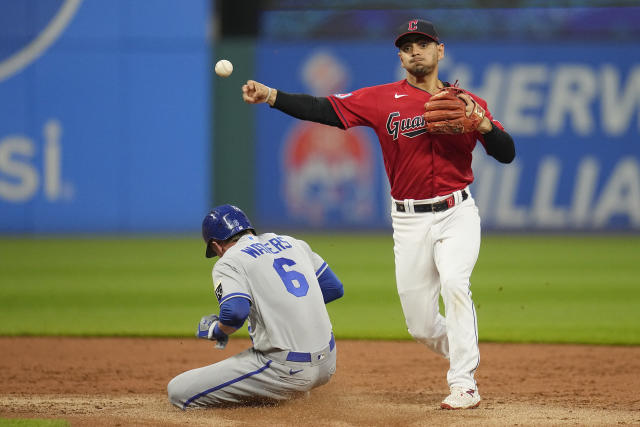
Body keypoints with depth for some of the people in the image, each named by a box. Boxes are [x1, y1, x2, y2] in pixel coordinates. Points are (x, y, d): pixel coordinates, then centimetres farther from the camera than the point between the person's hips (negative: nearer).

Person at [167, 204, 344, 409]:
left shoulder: (228, 262, -4)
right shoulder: (293, 243, 15)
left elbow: (235, 312, -21)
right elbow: (334, 288, 19)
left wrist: (216, 331, 1)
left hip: (287, 369, -7)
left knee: (178, 391, -6)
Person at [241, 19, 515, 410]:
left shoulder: (466, 102, 3)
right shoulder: (383, 99, 1)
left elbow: (507, 154, 0)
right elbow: (324, 109, -9)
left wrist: (482, 123, -20)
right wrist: (270, 96, -22)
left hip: (457, 214, -1)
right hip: (409, 221, 1)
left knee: (454, 283, -27)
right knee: (422, 327, 2)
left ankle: (464, 384, -20)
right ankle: (466, 354, 33)